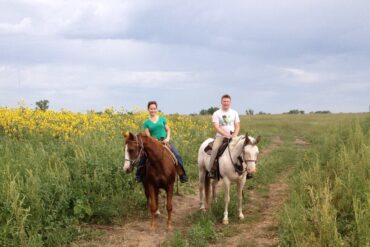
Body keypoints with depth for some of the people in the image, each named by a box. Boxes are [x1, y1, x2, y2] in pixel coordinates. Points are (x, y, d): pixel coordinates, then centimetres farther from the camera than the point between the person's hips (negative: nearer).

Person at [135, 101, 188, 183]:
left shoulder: (162, 119, 11)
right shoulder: (146, 123, 6)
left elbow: (168, 130, 11)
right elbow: (148, 136, 1)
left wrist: (167, 138, -7)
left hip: (165, 141, 1)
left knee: (177, 156, -17)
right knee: (143, 157, -20)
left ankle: (183, 176, -5)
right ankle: (139, 175, -1)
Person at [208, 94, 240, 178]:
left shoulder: (234, 113, 11)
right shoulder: (216, 114, 1)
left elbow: (237, 126, 9)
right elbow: (216, 127, -9)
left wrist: (234, 135, -11)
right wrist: (226, 134, -20)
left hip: (232, 137, 3)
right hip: (220, 136, -3)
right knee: (215, 150, -28)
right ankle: (212, 170, -24)